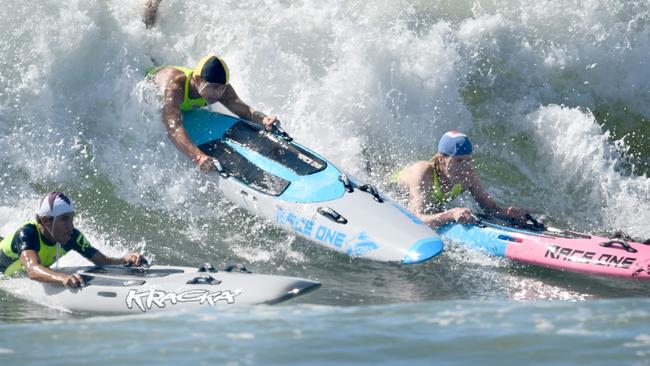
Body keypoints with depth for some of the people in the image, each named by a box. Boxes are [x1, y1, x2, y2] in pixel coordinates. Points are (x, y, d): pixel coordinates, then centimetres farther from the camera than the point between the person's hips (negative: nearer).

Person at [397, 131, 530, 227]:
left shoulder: (467, 176, -22)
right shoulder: (423, 173, -40)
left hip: (433, 214, 6)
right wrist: (451, 214, -64)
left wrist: (509, 212, -36)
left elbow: (490, 207, -13)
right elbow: (417, 220, -50)